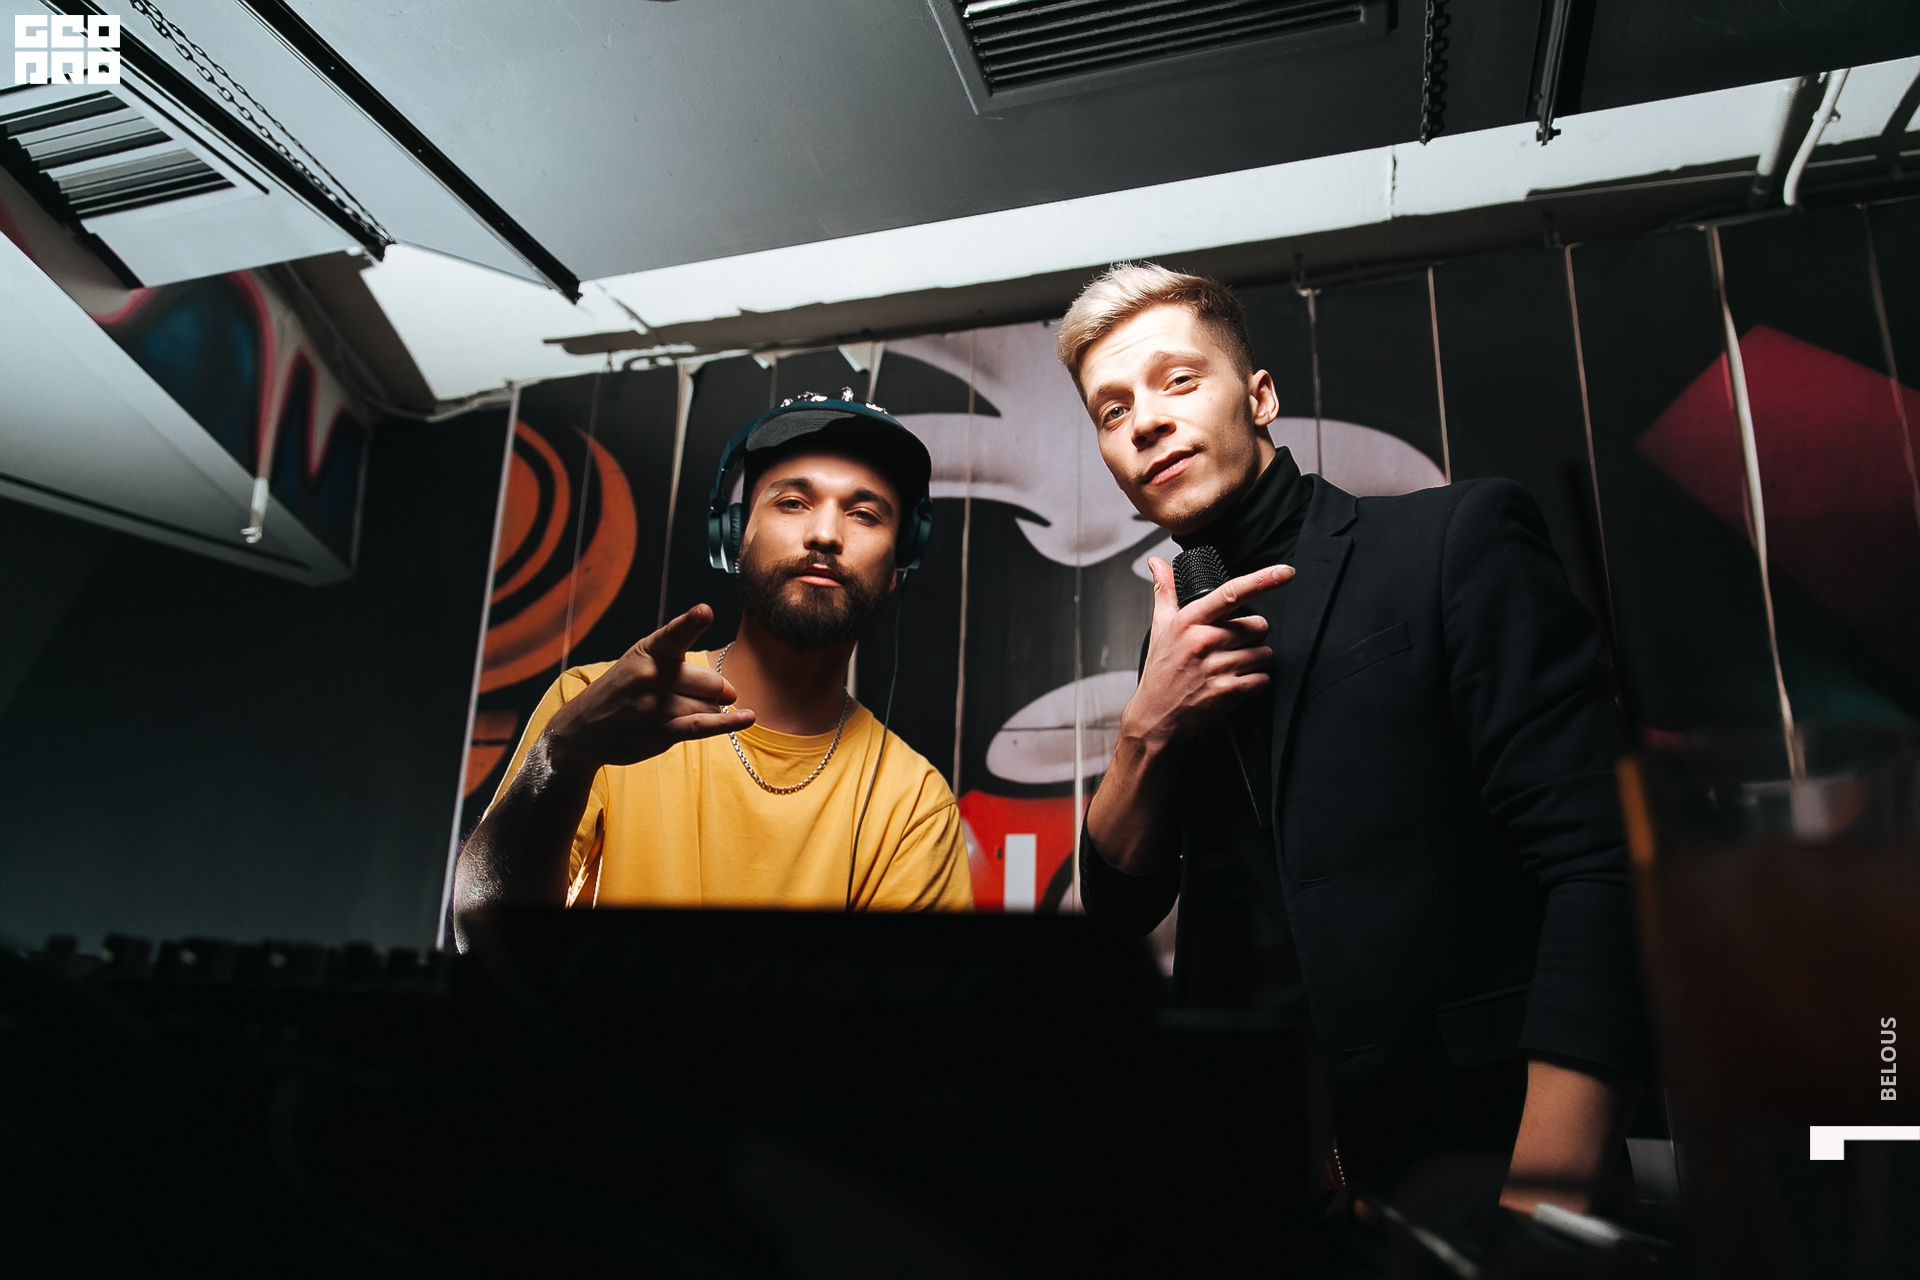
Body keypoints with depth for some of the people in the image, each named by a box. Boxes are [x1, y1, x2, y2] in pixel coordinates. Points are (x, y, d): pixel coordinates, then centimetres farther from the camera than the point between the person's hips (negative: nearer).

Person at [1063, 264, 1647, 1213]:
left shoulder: (1458, 536, -6)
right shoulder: (1188, 638, 10)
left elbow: (1598, 869, -15)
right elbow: (1118, 906, 7)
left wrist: (1537, 1207, -23)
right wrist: (1148, 728, -10)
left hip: (1469, 1166, -4)